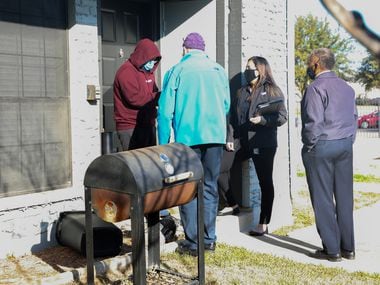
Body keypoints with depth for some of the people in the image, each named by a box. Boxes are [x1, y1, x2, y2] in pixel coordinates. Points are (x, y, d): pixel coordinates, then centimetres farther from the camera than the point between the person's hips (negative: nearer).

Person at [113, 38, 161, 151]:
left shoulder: (148, 71, 16)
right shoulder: (126, 72, -12)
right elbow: (135, 98, -22)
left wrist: (159, 97, -4)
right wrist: (158, 97, -18)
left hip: (148, 125, 9)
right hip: (131, 128, -8)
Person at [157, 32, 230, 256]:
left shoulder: (177, 71, -1)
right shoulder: (219, 70, 8)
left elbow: (166, 111, -4)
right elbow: (227, 105, 14)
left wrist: (163, 145, 2)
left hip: (188, 138, -3)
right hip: (216, 137, 3)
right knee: (210, 187, 12)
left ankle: (193, 243, 6)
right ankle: (209, 239, 17)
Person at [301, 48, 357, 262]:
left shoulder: (317, 87, -12)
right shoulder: (347, 87, 13)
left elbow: (314, 122, -17)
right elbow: (354, 118, 15)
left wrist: (309, 146, -7)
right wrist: (348, 141, 18)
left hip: (321, 147, -7)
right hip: (346, 146, 7)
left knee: (323, 199, 1)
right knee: (345, 197, 11)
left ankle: (332, 250, 6)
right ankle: (348, 248, 18)